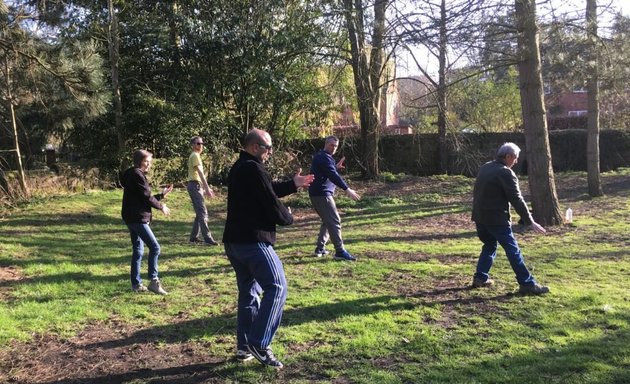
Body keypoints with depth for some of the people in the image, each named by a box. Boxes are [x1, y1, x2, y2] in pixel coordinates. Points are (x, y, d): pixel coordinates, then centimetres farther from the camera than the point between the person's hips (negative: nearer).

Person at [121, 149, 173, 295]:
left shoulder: (136, 175, 18)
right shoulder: (137, 175, -12)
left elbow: (144, 198, 19)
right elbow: (147, 197, -14)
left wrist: (162, 194, 16)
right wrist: (161, 206, 0)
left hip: (133, 218, 11)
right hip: (137, 218, -11)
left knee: (138, 250, 12)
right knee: (154, 247, -11)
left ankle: (136, 284, 16)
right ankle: (154, 281, -11)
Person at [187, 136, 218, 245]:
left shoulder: (195, 156, 21)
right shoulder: (195, 155, -10)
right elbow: (200, 173, -18)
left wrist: (206, 188, 23)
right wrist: (207, 189, -22)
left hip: (196, 186, 10)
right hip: (195, 185, -10)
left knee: (200, 213, 12)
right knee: (203, 213, -13)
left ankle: (193, 237, 16)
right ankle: (207, 238, -15)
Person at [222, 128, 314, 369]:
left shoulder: (238, 168, 19)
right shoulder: (254, 169, -14)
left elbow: (269, 190, 25)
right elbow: (271, 203, -14)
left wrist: (293, 185, 20)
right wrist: (288, 217, 5)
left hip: (233, 241, 10)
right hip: (253, 241, -10)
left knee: (248, 292, 15)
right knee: (276, 287, -8)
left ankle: (244, 346, 17)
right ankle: (260, 344, -13)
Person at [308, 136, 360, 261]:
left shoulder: (320, 157, 20)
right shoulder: (324, 157, -13)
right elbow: (333, 175, -26)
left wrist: (336, 167, 16)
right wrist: (347, 189, -32)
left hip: (318, 194, 11)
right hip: (322, 194, -11)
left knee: (328, 221, 19)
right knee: (334, 221, -11)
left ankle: (320, 248, 20)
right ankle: (340, 251, -13)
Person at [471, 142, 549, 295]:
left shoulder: (484, 168, 12)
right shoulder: (506, 173, -13)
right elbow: (517, 200, -15)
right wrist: (530, 221, -10)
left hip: (479, 216, 8)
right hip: (496, 219, -8)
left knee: (489, 245, 22)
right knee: (513, 250, -3)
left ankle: (480, 278, 21)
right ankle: (527, 284, -1)